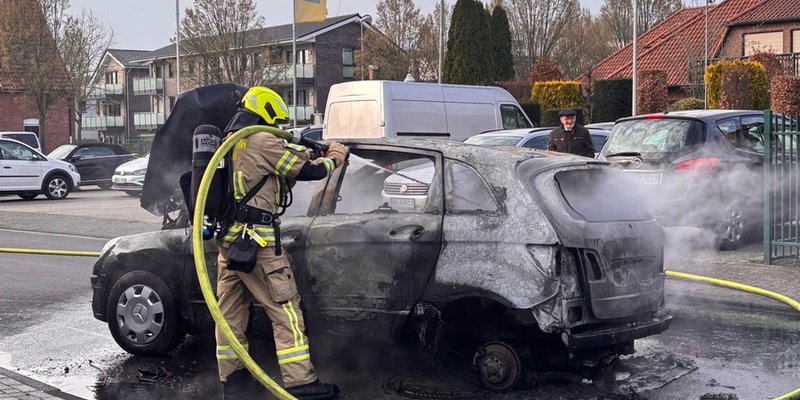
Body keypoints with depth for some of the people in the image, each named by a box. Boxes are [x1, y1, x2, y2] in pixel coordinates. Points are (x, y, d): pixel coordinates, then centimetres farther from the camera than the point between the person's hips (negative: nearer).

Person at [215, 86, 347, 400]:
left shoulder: (230, 142, 16)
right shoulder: (263, 141, -11)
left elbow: (285, 158, 23)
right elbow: (306, 172, -7)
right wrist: (333, 160, 11)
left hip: (228, 237, 9)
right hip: (256, 239, -9)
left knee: (231, 310, 11)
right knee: (284, 309, -6)